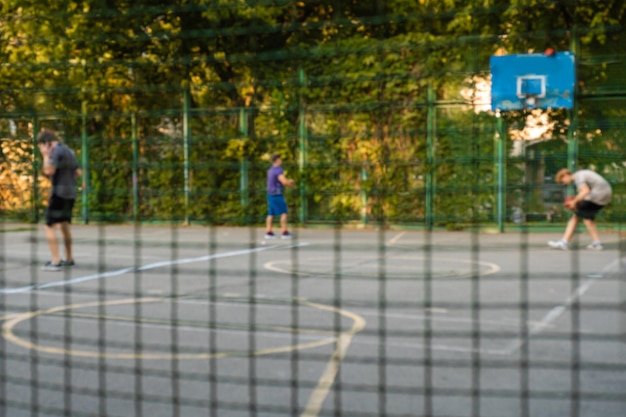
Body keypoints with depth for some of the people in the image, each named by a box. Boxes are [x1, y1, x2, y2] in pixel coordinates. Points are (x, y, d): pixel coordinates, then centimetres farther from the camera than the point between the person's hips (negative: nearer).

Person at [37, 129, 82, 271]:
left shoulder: (56, 150, -10)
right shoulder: (69, 151, 16)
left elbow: (49, 171, -19)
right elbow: (78, 172, 20)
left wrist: (45, 155, -8)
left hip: (59, 193, -9)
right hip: (71, 193, 9)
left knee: (49, 226, -8)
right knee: (64, 225, 21)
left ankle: (55, 261, -14)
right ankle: (69, 258, 29)